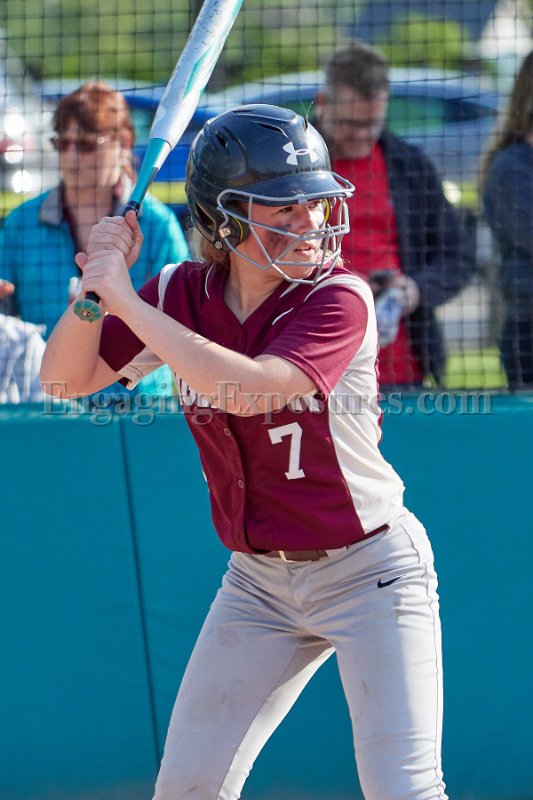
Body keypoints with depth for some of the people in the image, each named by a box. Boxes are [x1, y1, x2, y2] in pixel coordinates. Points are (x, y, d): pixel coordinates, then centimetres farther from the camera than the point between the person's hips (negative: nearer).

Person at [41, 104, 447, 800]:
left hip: (369, 571, -5)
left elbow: (245, 387, -33)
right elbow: (65, 379, -2)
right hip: (258, 580, 5)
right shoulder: (183, 295, -3)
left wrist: (126, 300, -28)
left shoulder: (340, 299, -19)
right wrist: (97, 287, -20)